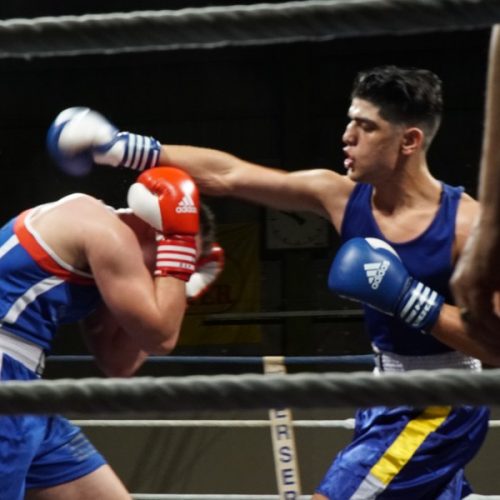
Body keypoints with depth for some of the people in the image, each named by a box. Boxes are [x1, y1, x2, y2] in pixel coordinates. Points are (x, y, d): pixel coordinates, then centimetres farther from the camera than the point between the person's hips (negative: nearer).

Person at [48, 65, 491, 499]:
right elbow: (226, 176, 0)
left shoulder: (467, 223, -21)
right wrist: (121, 147, -2)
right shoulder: (341, 196, -4)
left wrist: (409, 300, -31)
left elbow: (496, 345, -23)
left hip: (438, 408, -7)